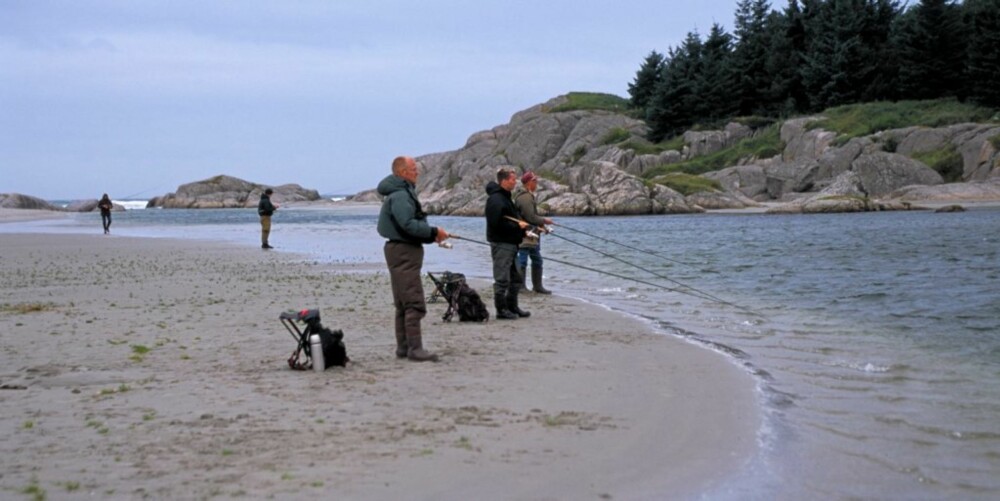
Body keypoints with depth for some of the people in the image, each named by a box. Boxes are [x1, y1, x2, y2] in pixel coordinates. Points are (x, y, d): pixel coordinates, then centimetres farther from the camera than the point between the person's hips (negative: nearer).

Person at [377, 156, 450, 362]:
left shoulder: (404, 192, 18)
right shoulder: (400, 195, -15)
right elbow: (408, 225, -25)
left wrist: (432, 236, 8)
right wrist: (434, 232, -16)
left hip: (403, 250, 11)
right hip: (404, 251, -11)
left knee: (403, 304, 13)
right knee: (414, 303, -11)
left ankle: (403, 347, 19)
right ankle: (415, 349, -11)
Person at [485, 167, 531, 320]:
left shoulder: (505, 197, 17)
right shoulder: (496, 199, -16)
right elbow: (497, 223, -24)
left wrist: (523, 231, 9)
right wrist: (518, 226, -17)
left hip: (510, 243, 11)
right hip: (501, 243, -11)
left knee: (515, 278, 16)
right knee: (502, 279, -5)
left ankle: (512, 307, 24)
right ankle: (501, 310, 0)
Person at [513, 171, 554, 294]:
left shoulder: (528, 196, 17)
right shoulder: (525, 197, -18)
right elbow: (531, 217, -21)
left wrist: (540, 225, 13)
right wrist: (544, 221, -8)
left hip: (532, 236, 11)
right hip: (525, 235, -11)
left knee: (537, 260, 15)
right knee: (522, 261, -7)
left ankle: (537, 286, 22)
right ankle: (520, 286, -4)